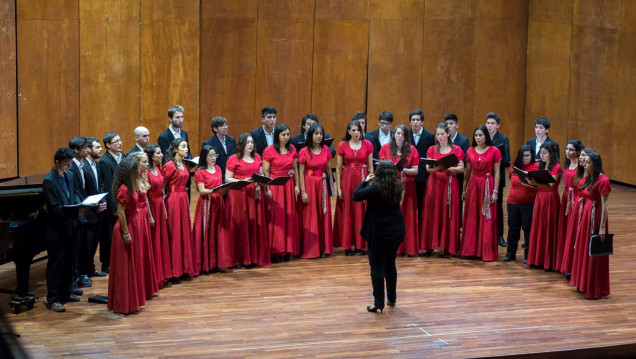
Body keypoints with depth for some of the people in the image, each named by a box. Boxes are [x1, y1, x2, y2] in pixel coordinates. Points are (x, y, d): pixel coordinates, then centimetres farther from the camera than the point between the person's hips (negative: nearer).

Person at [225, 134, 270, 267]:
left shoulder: (257, 157, 14)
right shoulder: (233, 159, -1)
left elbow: (261, 174, 21)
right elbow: (227, 179, -4)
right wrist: (243, 181, -16)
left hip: (255, 194, 5)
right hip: (239, 195, -5)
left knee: (256, 224, 4)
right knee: (241, 225, -5)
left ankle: (256, 256, 12)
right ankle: (242, 258, 2)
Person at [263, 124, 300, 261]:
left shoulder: (292, 149, 7)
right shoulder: (269, 151, -6)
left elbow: (295, 168, 13)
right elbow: (265, 172, -7)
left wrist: (297, 185, 6)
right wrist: (267, 189, -14)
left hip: (289, 186, 5)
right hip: (274, 187, -4)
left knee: (289, 217, 6)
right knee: (275, 218, -3)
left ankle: (288, 250, 13)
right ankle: (276, 251, 3)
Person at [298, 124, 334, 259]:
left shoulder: (325, 150, 4)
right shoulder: (304, 152, -8)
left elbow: (328, 169, 12)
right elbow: (301, 173, -6)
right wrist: (303, 192, -10)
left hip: (322, 186, 4)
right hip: (309, 185, -4)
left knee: (324, 216, 7)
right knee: (310, 216, 1)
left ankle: (324, 247, 16)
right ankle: (311, 249, 8)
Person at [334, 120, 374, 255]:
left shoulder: (367, 145, 3)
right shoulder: (342, 145, 1)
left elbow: (370, 167, 5)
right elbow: (338, 168, 3)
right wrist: (338, 187, -2)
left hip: (362, 180, 0)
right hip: (347, 180, 0)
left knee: (361, 212, 1)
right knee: (347, 212, 1)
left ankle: (359, 244, 9)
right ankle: (348, 245, 7)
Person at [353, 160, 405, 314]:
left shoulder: (376, 188, -20)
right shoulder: (398, 186, -1)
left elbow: (356, 196, -17)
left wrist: (365, 181, -3)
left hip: (378, 233, -6)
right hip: (395, 231, 6)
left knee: (377, 267, 1)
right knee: (390, 265, 19)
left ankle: (379, 304, 0)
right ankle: (392, 298, 29)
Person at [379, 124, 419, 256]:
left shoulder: (412, 150, 5)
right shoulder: (385, 148, 6)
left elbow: (415, 171, 2)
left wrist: (403, 170, -15)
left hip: (406, 187, 0)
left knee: (406, 216, 2)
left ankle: (407, 247, 7)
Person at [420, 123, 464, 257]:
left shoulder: (456, 150, 4)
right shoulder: (431, 150, 8)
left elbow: (461, 168, -1)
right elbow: (427, 168, 0)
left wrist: (448, 168, -16)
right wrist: (435, 168, -21)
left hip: (450, 184, -1)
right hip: (434, 183, 1)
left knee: (448, 214, -2)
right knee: (432, 212, -1)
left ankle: (446, 246, 2)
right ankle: (430, 245, 4)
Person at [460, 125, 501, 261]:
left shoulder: (494, 151, -3)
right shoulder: (470, 151, 7)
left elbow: (497, 173, -3)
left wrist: (495, 191, -9)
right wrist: (464, 189, 12)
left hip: (487, 185, -3)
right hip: (473, 185, 3)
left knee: (487, 219, -1)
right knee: (471, 218, 6)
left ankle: (487, 251, 5)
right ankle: (470, 250, 14)